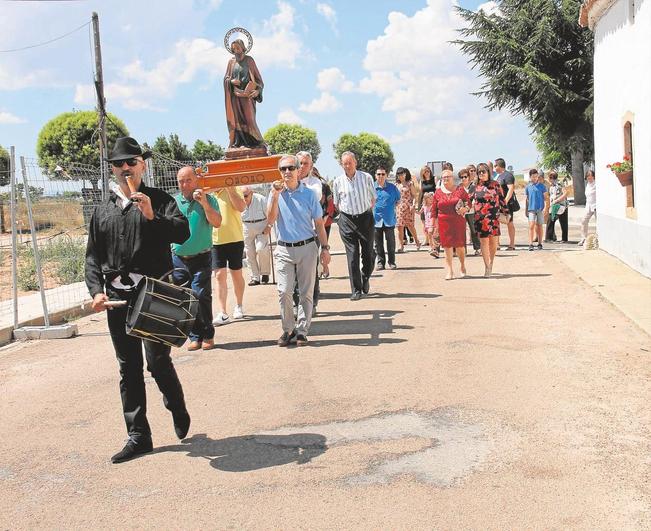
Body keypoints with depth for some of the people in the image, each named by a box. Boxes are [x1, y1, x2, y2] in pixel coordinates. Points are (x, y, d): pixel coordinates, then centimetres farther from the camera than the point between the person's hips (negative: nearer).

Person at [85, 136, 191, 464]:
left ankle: (178, 411, 20)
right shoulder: (103, 210, 16)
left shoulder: (159, 200, 5)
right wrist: (97, 291, 0)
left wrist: (152, 216, -24)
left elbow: (183, 233, -10)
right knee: (128, 368, 7)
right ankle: (138, 435, 16)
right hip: (117, 298, 4)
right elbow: (93, 256, 14)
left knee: (157, 361, -9)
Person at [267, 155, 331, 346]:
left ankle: (302, 330, 12)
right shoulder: (276, 193, 4)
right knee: (284, 292, -6)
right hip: (284, 249, 0)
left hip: (307, 247, 0)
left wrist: (325, 248, 4)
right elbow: (270, 220, -8)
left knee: (306, 292, 4)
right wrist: (275, 195, -15)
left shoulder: (309, 194, 3)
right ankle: (288, 329, 7)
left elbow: (319, 223, 7)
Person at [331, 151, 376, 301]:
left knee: (368, 253, 5)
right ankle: (356, 290, 2)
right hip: (347, 220, 0)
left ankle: (365, 277, 34)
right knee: (352, 256, -3)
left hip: (366, 218, 0)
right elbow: (336, 203, 12)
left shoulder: (366, 177, -1)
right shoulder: (338, 182, 1)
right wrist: (345, 213, 7)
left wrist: (367, 212, 6)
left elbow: (373, 198, 9)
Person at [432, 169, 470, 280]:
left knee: (460, 245, 1)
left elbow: (468, 202, 9)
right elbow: (434, 210, 7)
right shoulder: (438, 193, 6)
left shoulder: (460, 190, 4)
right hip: (444, 223, 1)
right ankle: (449, 271, 7)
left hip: (459, 222, -1)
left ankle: (463, 266, 28)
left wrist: (465, 208, -13)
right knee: (447, 247, 1)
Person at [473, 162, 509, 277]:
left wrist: (505, 212, 9)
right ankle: (487, 267, 3)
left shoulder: (495, 184, 6)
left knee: (494, 242, 4)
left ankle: (491, 264, 23)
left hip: (494, 218, 1)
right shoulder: (475, 187, 4)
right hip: (481, 219, -1)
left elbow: (502, 199, 9)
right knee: (484, 241, -2)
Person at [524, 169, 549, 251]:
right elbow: (526, 199, 12)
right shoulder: (528, 187, 7)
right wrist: (525, 210, 10)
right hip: (531, 209, 0)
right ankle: (531, 244, -13)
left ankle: (540, 243, 16)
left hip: (540, 209, 0)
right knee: (531, 226, -10)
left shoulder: (541, 186, 4)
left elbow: (546, 197, 4)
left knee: (539, 226, 7)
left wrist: (545, 207, -6)